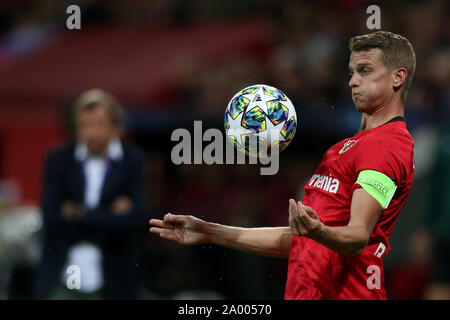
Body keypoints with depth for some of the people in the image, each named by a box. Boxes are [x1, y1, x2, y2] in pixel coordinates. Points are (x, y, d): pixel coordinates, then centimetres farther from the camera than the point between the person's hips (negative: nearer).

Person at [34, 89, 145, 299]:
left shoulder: (135, 162, -1)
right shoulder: (58, 160, 3)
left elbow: (132, 219, -12)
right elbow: (52, 219, -6)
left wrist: (80, 213, -10)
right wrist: (108, 215, -10)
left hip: (111, 287, -1)